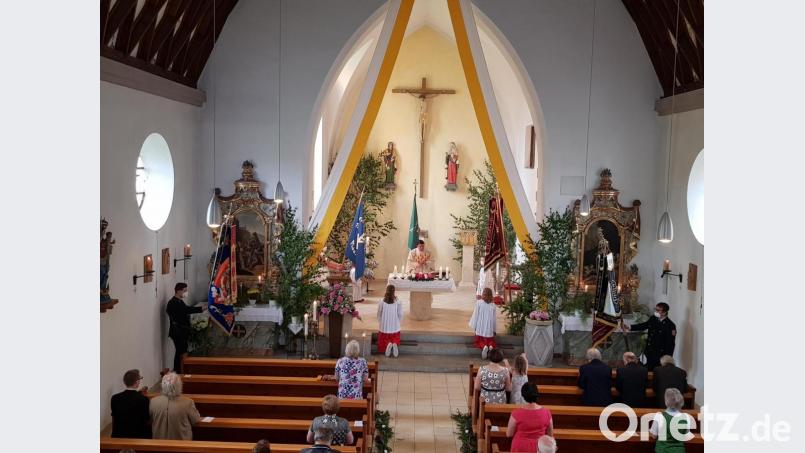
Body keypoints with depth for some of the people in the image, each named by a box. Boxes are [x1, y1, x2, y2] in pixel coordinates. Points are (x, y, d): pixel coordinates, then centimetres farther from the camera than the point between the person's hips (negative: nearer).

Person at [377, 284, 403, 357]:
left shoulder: (381, 303, -11)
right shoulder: (398, 303, -11)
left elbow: (379, 316, -1)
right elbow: (400, 316, -5)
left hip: (384, 328, 0)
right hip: (395, 329, 0)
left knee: (383, 342, 17)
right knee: (395, 340, 21)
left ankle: (387, 344, -18)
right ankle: (394, 344, -14)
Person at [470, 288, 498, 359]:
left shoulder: (479, 302, -10)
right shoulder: (493, 305, -2)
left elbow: (475, 315, -6)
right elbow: (494, 319, 3)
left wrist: (474, 326, 2)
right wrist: (494, 330, 13)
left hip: (480, 328, -2)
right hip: (489, 329, 2)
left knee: (479, 341, 13)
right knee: (490, 341, 18)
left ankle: (484, 347, -21)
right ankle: (491, 346, -17)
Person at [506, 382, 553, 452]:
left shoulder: (516, 413, -20)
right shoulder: (546, 412, -15)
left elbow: (509, 434, -7)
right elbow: (550, 434, -2)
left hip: (520, 448, -1)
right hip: (539, 448, 1)